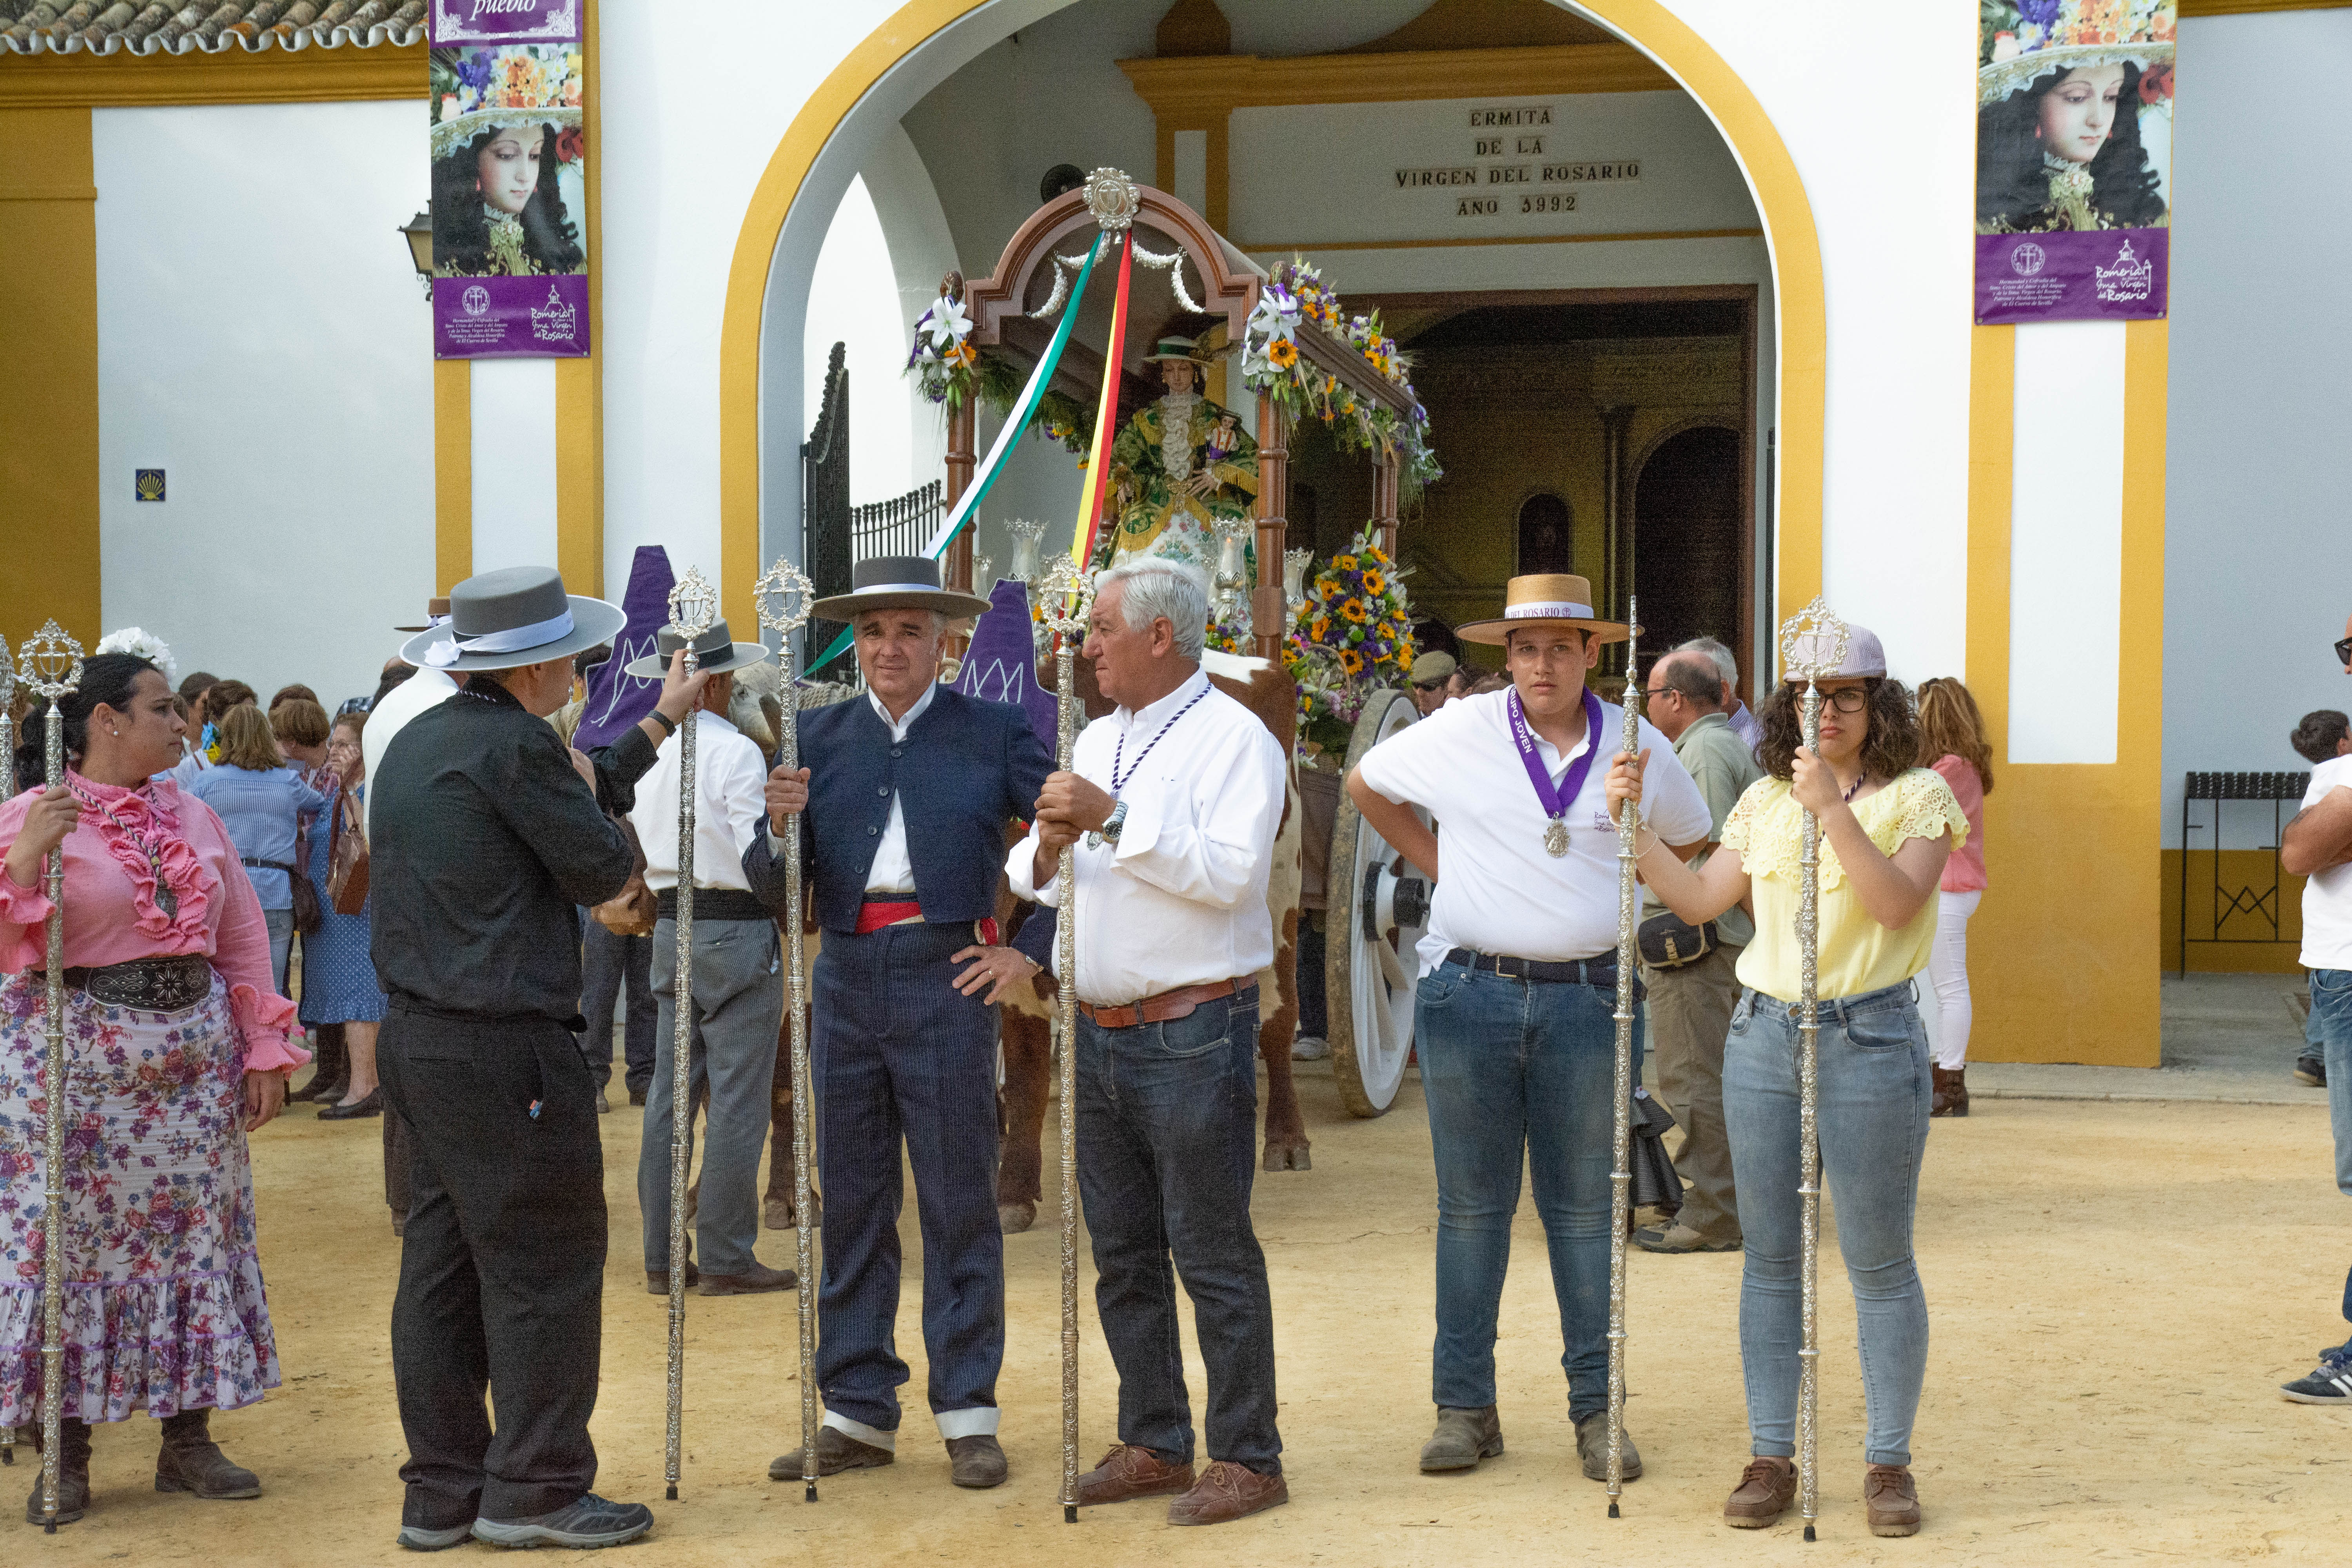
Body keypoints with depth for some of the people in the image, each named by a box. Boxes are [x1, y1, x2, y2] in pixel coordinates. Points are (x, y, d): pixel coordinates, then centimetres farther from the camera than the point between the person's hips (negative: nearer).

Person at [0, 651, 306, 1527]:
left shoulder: (193, 816, 10)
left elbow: (244, 937, 13)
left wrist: (265, 1050, 7)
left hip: (194, 1053, 5)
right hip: (73, 1060, -5)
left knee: (196, 1232, 7)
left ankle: (188, 1440, 17)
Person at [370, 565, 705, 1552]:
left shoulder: (415, 743, 14)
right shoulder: (514, 747, -16)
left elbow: (578, 799, 23)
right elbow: (603, 869, -9)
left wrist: (661, 722, 30)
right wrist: (586, 791, 11)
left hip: (416, 1035, 10)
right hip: (502, 1047, -10)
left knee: (443, 1265, 12)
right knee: (545, 1266, -1)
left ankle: (442, 1491, 18)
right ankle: (533, 1490, 5)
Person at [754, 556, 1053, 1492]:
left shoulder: (994, 732, 3)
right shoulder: (818, 737, 9)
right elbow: (775, 890, 5)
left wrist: (1032, 952, -5)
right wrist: (778, 826, -15)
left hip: (946, 982, -3)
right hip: (845, 984, 3)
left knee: (958, 1203, 2)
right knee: (846, 1205, 8)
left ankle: (968, 1414, 11)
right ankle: (857, 1411, 17)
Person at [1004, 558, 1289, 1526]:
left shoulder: (1232, 737, -8)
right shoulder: (1098, 741, 16)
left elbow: (1231, 872, -21)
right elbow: (1034, 876, 16)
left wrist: (1114, 820, -21)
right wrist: (1046, 850, -6)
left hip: (1190, 1034, -8)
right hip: (1098, 1031, 8)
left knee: (1213, 1253, -3)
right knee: (1123, 1254, 13)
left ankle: (1247, 1459, 4)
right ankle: (1154, 1445, 24)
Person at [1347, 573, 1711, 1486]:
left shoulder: (1636, 746, 3)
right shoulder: (1459, 733, 0)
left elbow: (1691, 840, 21)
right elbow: (1366, 786, 16)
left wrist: (1622, 890, 9)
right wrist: (1437, 862, 9)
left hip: (1585, 999, 1)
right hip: (1471, 992, 0)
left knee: (1585, 1207, 5)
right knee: (1472, 1205, 5)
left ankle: (1597, 1409, 14)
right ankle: (1465, 1405, 14)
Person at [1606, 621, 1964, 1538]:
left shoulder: (1917, 795, -3)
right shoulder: (1766, 800, 11)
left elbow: (1897, 903, -18)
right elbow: (1699, 900, 10)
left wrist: (1834, 809, -24)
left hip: (1870, 1040, -4)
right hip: (1766, 1035, 5)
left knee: (1880, 1264, 2)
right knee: (1770, 1258, 9)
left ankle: (1889, 1463, 13)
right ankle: (1771, 1457, 17)